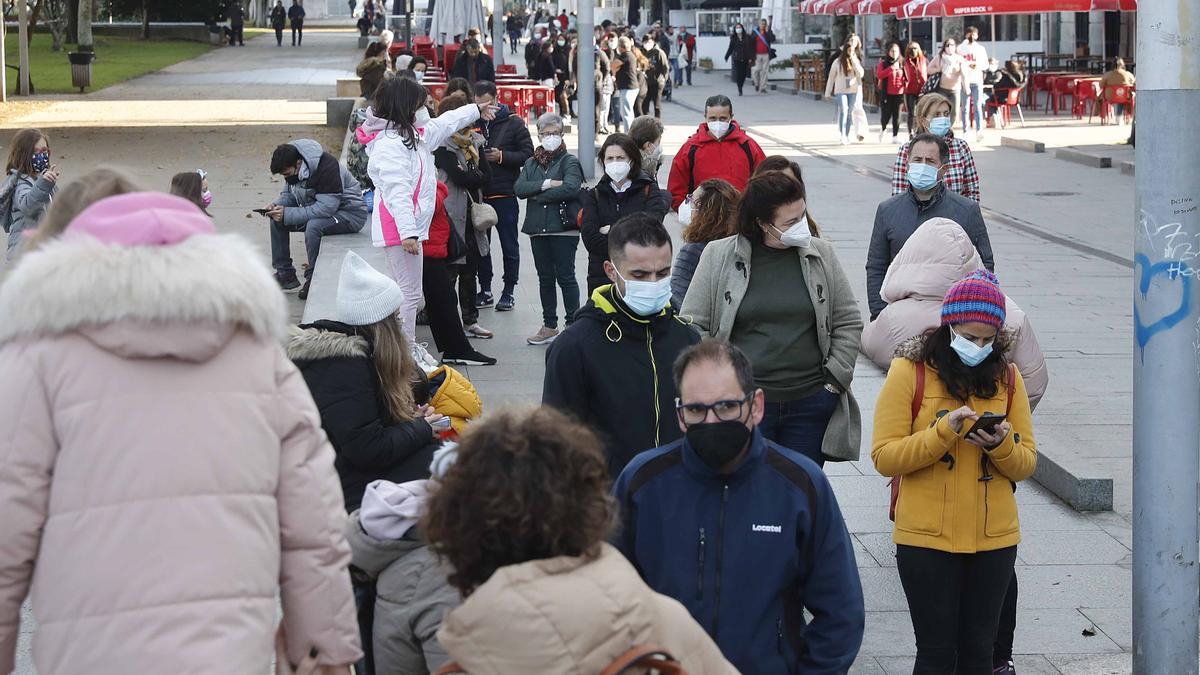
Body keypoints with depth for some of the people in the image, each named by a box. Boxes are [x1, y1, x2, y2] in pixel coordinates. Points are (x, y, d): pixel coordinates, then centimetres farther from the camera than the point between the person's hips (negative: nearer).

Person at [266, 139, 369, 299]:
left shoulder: (327, 167, -31)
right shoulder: (292, 168, -4)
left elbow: (326, 208, -34)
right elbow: (288, 194, 10)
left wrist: (287, 214, -34)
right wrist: (277, 205, -14)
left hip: (349, 213, -9)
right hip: (319, 210, 9)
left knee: (314, 225, -36)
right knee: (276, 220, -4)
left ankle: (314, 279, -19)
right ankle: (285, 273, 1)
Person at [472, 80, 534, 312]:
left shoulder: (513, 123, -2)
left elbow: (528, 154, -4)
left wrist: (502, 156, -15)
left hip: (504, 194, -3)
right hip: (478, 194, 3)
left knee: (509, 246, 4)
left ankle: (508, 292, 14)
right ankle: (485, 290, 20)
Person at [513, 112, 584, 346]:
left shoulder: (569, 161, -1)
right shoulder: (531, 163, 15)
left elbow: (571, 188, -18)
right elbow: (519, 188, -1)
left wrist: (538, 196, -10)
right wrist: (547, 184, -14)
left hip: (563, 228, -6)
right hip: (538, 229, 6)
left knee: (565, 276, -4)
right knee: (545, 278, 11)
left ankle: (573, 324, 2)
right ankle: (549, 326, 18)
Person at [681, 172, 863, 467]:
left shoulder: (820, 254, 6)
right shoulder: (719, 257, -1)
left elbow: (848, 322, 12)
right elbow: (693, 326, 2)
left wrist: (835, 380, 3)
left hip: (811, 403, 2)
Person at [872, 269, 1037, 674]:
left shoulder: (1007, 377, 6)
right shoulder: (910, 371, -4)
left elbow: (1027, 464, 7)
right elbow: (885, 458, -10)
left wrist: (1001, 445, -15)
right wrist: (943, 431, -22)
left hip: (994, 538, 3)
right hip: (926, 538, -3)